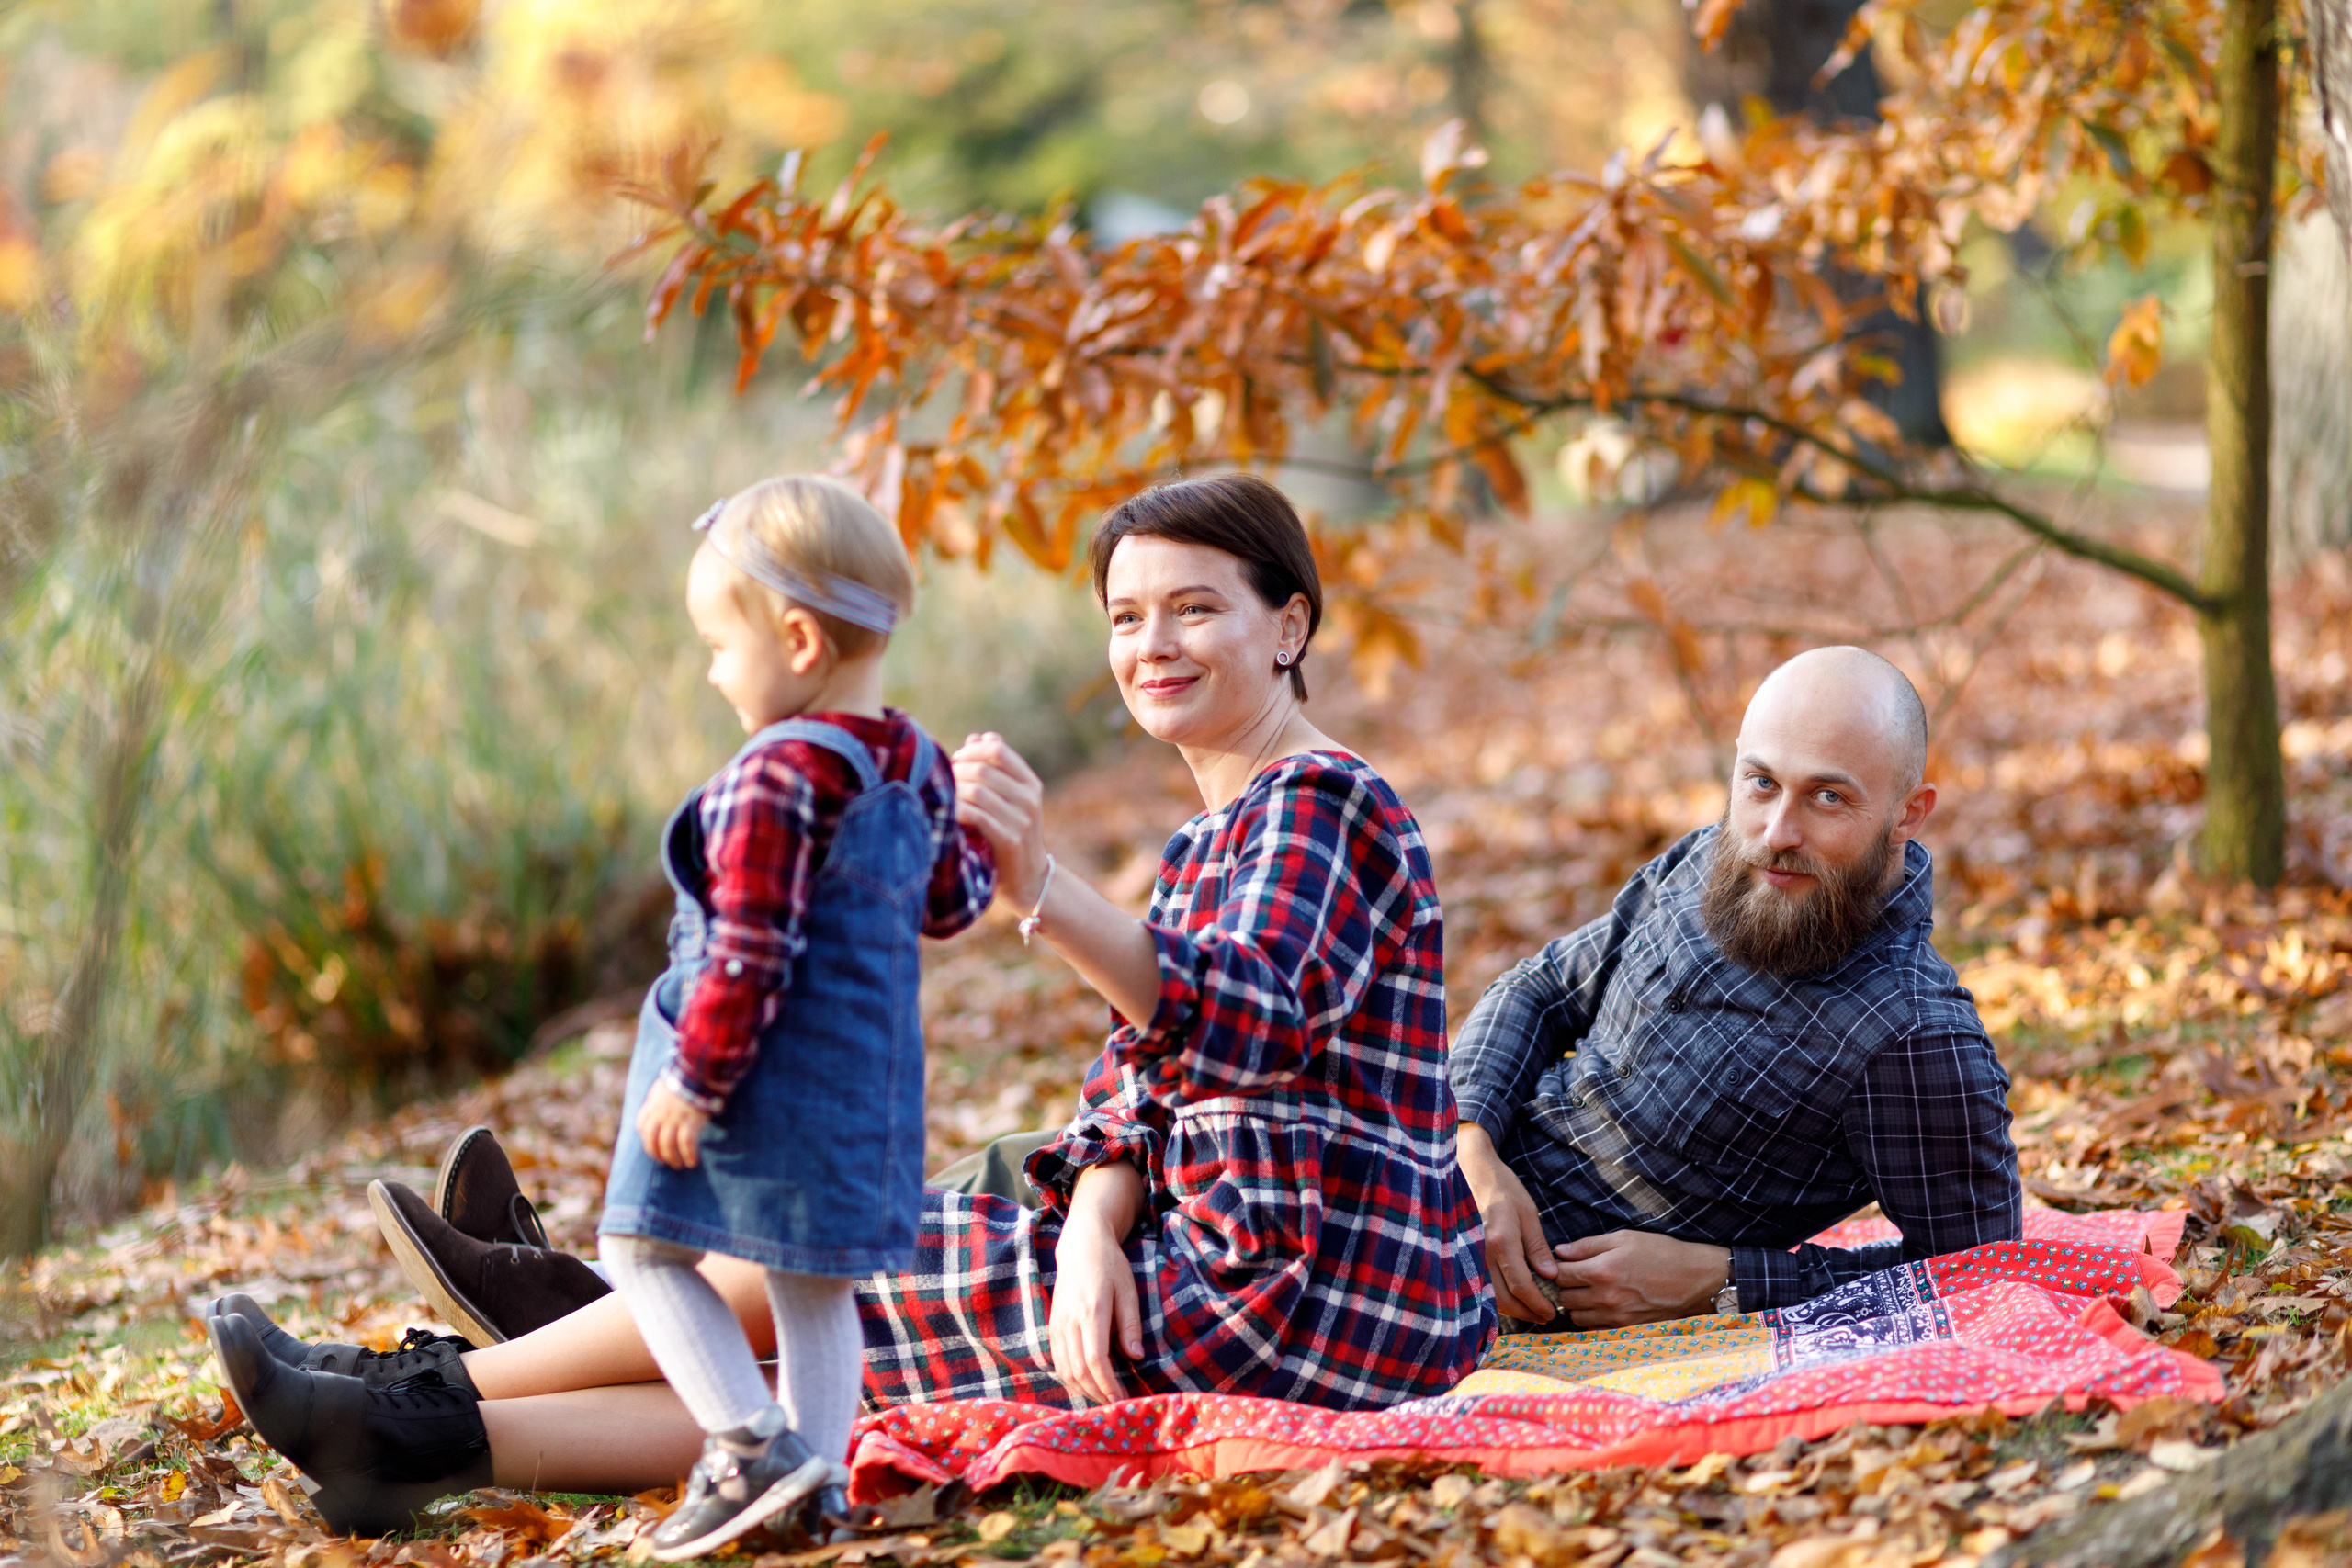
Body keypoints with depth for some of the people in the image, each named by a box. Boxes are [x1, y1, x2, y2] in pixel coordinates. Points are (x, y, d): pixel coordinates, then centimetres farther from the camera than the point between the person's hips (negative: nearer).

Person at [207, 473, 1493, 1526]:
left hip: (1302, 1293, -9)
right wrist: (1093, 1234, -10)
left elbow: (1240, 1029, -30)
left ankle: (440, 1398, 6)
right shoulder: (1211, 845, 22)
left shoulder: (1317, 801, -10)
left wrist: (1040, 894, -43)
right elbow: (1135, 1099, 11)